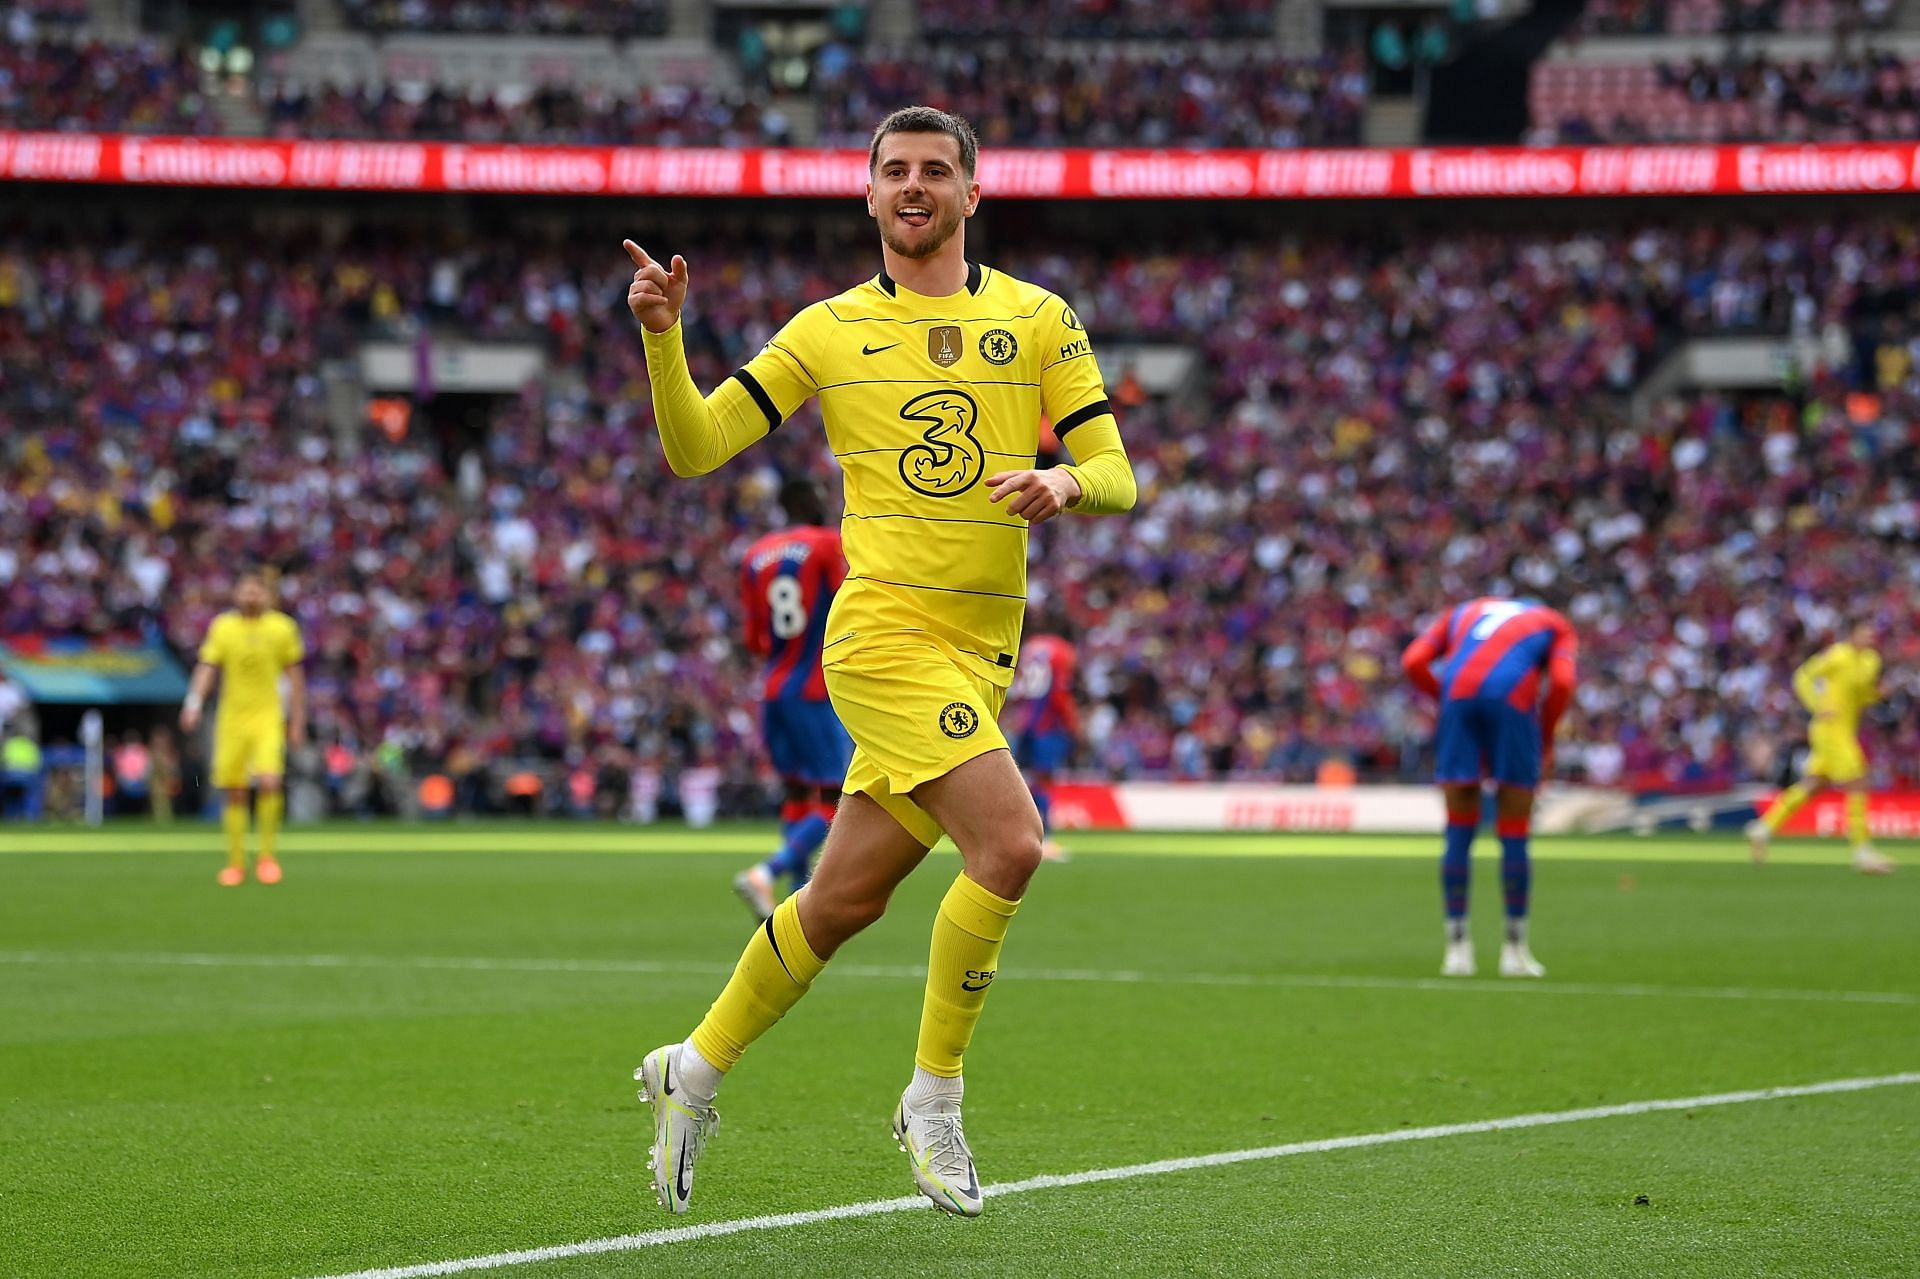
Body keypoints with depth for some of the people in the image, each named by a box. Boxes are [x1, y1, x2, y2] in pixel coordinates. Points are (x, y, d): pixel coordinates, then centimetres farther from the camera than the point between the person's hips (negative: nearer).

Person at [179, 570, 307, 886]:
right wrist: (194, 703, -21)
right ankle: (236, 863, 15)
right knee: (234, 794, 3)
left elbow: (295, 677, 8)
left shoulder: (283, 628, 2)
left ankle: (268, 856, -4)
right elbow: (207, 668, -4)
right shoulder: (222, 627, 1)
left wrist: (297, 722, 8)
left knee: (269, 783, -19)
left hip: (268, 718, -1)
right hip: (232, 720, 1)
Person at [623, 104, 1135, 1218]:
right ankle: (934, 1102, -7)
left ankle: (695, 1071, 29)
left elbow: (1117, 476, 7)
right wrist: (663, 336, -10)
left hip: (983, 652, 4)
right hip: (884, 630, -4)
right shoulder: (829, 331, 6)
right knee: (1010, 844, -22)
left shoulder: (1039, 319, 10)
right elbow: (694, 448, 6)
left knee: (846, 898, 9)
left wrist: (1064, 482, -16)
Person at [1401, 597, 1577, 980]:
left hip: (1458, 694, 2)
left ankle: (1457, 948, 8)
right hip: (1513, 702, -2)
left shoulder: (1462, 613, 31)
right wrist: (1546, 741, 12)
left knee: (1459, 835, 9)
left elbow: (1414, 662, 13)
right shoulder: (1556, 625, 24)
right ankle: (1514, 949, 9)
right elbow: (1562, 681, 3)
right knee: (1514, 837, 7)